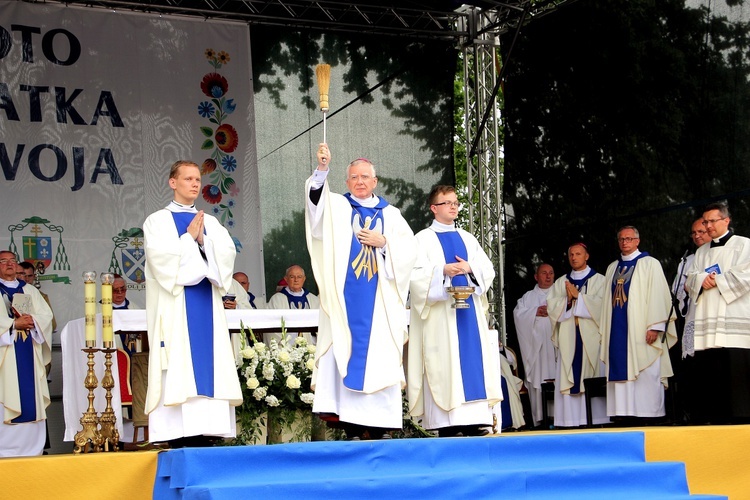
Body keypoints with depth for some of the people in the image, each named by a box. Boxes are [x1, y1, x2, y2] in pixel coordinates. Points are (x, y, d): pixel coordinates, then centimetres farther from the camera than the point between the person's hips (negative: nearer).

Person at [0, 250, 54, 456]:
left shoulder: (30, 290, 18)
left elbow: (46, 314, 8)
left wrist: (32, 320, -11)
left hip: (29, 352, 4)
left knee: (31, 398, 1)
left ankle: (32, 447, 3)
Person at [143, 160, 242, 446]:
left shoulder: (210, 223, 18)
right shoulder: (158, 221, 6)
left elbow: (228, 254, 4)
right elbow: (160, 257, -10)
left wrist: (203, 240, -9)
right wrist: (189, 238, -5)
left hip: (207, 305, 4)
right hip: (175, 307, -4)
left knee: (208, 365, -2)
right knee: (178, 368, -10)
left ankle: (202, 434, -2)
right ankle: (178, 438, -12)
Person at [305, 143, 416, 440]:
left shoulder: (390, 214, 16)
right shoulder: (337, 207, 11)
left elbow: (410, 248, 7)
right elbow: (315, 199, -11)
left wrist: (383, 242, -9)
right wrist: (322, 169, -27)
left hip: (379, 301, 1)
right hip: (345, 297, -1)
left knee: (381, 357, -3)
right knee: (345, 353, -10)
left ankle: (380, 424, -1)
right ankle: (351, 426, -11)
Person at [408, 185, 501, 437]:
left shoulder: (468, 239, 18)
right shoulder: (423, 239, 4)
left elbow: (488, 270, 11)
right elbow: (416, 274, -8)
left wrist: (470, 268, -9)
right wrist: (443, 271, -21)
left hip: (469, 308, 5)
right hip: (441, 312, -5)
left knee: (473, 358, -1)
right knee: (445, 361, -9)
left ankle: (475, 419, -2)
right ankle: (446, 422, -9)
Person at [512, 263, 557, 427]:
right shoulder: (528, 297, 19)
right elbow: (518, 314, 5)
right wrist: (535, 312, -8)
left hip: (556, 343, 0)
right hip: (536, 345, 0)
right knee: (538, 380, -7)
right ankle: (540, 418, -8)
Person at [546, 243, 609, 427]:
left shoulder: (598, 280, 8)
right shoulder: (561, 282, 17)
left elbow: (601, 303, -6)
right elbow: (551, 305, 7)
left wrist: (577, 296, -8)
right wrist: (567, 298, -9)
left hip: (591, 336, -3)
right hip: (568, 336, 3)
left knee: (593, 376, -6)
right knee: (568, 376, -4)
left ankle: (596, 418, -5)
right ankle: (571, 418, -5)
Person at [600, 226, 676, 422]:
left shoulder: (650, 264, 3)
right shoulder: (612, 268, 19)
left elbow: (658, 295, -6)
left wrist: (655, 326, -15)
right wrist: (604, 330, 10)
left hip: (640, 331, -5)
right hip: (617, 331, 5)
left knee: (646, 376, -7)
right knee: (621, 374, 1)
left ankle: (650, 415, -5)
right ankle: (624, 415, 1)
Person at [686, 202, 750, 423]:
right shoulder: (701, 252, 24)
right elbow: (691, 279, 16)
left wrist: (717, 280, -6)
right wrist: (701, 280, -6)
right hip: (708, 322, 5)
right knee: (709, 376, -2)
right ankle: (715, 420, -1)